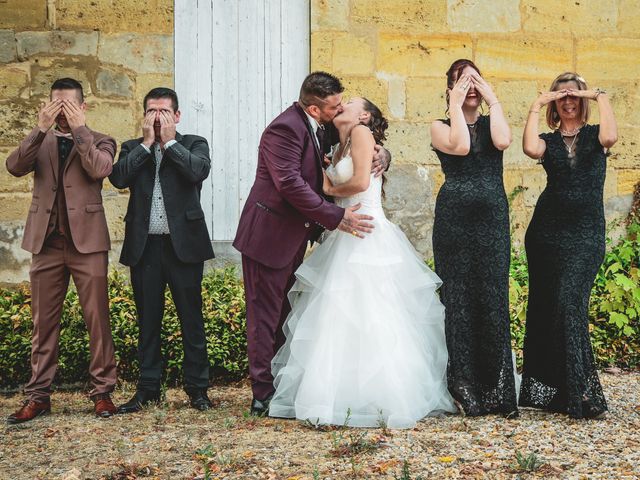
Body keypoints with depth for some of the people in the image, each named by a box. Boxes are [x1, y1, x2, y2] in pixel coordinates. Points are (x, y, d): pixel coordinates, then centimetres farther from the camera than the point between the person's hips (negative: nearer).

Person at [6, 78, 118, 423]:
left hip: (87, 240, -3)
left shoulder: (99, 141, 8)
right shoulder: (39, 143, 15)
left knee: (97, 320, -2)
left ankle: (102, 392, 4)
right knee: (43, 323, 5)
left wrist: (78, 128, -13)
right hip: (46, 241, 3)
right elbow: (14, 167, -5)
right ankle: (38, 396, 9)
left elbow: (99, 168, -15)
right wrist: (41, 128, -13)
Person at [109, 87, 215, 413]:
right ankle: (148, 388, 16)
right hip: (144, 246, 2)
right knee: (148, 321, 8)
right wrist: (147, 143, -6)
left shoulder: (194, 144, 7)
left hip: (183, 243, -2)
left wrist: (169, 141, -8)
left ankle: (197, 388, 9)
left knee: (191, 319, 1)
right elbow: (119, 178, -7)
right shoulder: (133, 148, 13)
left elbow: (200, 170, -14)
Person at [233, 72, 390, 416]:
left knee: (285, 314, 14)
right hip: (268, 236, -10)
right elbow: (291, 184, -28)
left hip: (292, 237, 10)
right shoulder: (285, 129, -21)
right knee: (265, 316, -3)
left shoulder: (318, 129, 7)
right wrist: (336, 218, -26)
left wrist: (379, 152, -5)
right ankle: (263, 396, 2)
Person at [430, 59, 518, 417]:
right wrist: (455, 105, -8)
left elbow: (502, 141, -11)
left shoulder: (492, 123, 13)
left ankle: (497, 392, 4)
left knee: (493, 299, -1)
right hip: (454, 218, -2)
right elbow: (460, 145, -15)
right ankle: (463, 391, 6)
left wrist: (493, 99, -3)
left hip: (493, 217, 2)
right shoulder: (441, 127, 6)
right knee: (458, 300, -1)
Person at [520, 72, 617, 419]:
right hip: (547, 231, 3)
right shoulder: (549, 141, 11)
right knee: (544, 306, 3)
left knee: (570, 303, -16)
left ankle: (580, 394, -13)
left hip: (586, 234, -3)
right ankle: (543, 390, 13)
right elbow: (530, 148, -14)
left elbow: (611, 137, -18)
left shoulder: (594, 136, 8)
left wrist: (601, 97, -8)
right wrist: (536, 106, -6)